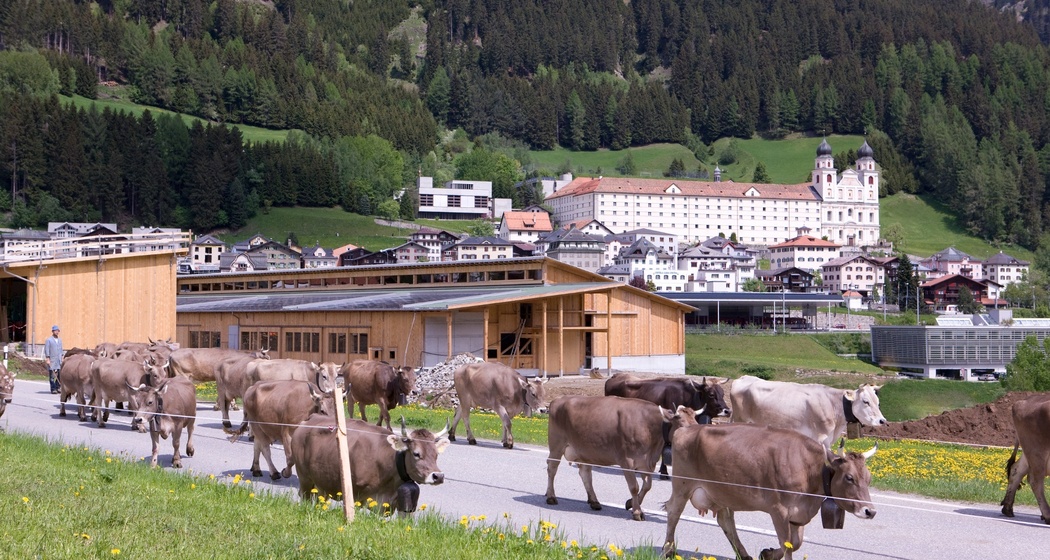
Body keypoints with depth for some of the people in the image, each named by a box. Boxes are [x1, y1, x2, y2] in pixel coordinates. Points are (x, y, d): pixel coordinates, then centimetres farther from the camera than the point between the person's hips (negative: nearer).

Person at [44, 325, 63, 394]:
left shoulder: (60, 340, 17)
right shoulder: (49, 340, -2)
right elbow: (46, 350, -6)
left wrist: (61, 358, 16)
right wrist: (48, 359, -13)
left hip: (59, 361, 6)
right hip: (52, 361, -6)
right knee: (52, 376, -5)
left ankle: (57, 388, 11)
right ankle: (53, 389, -3)